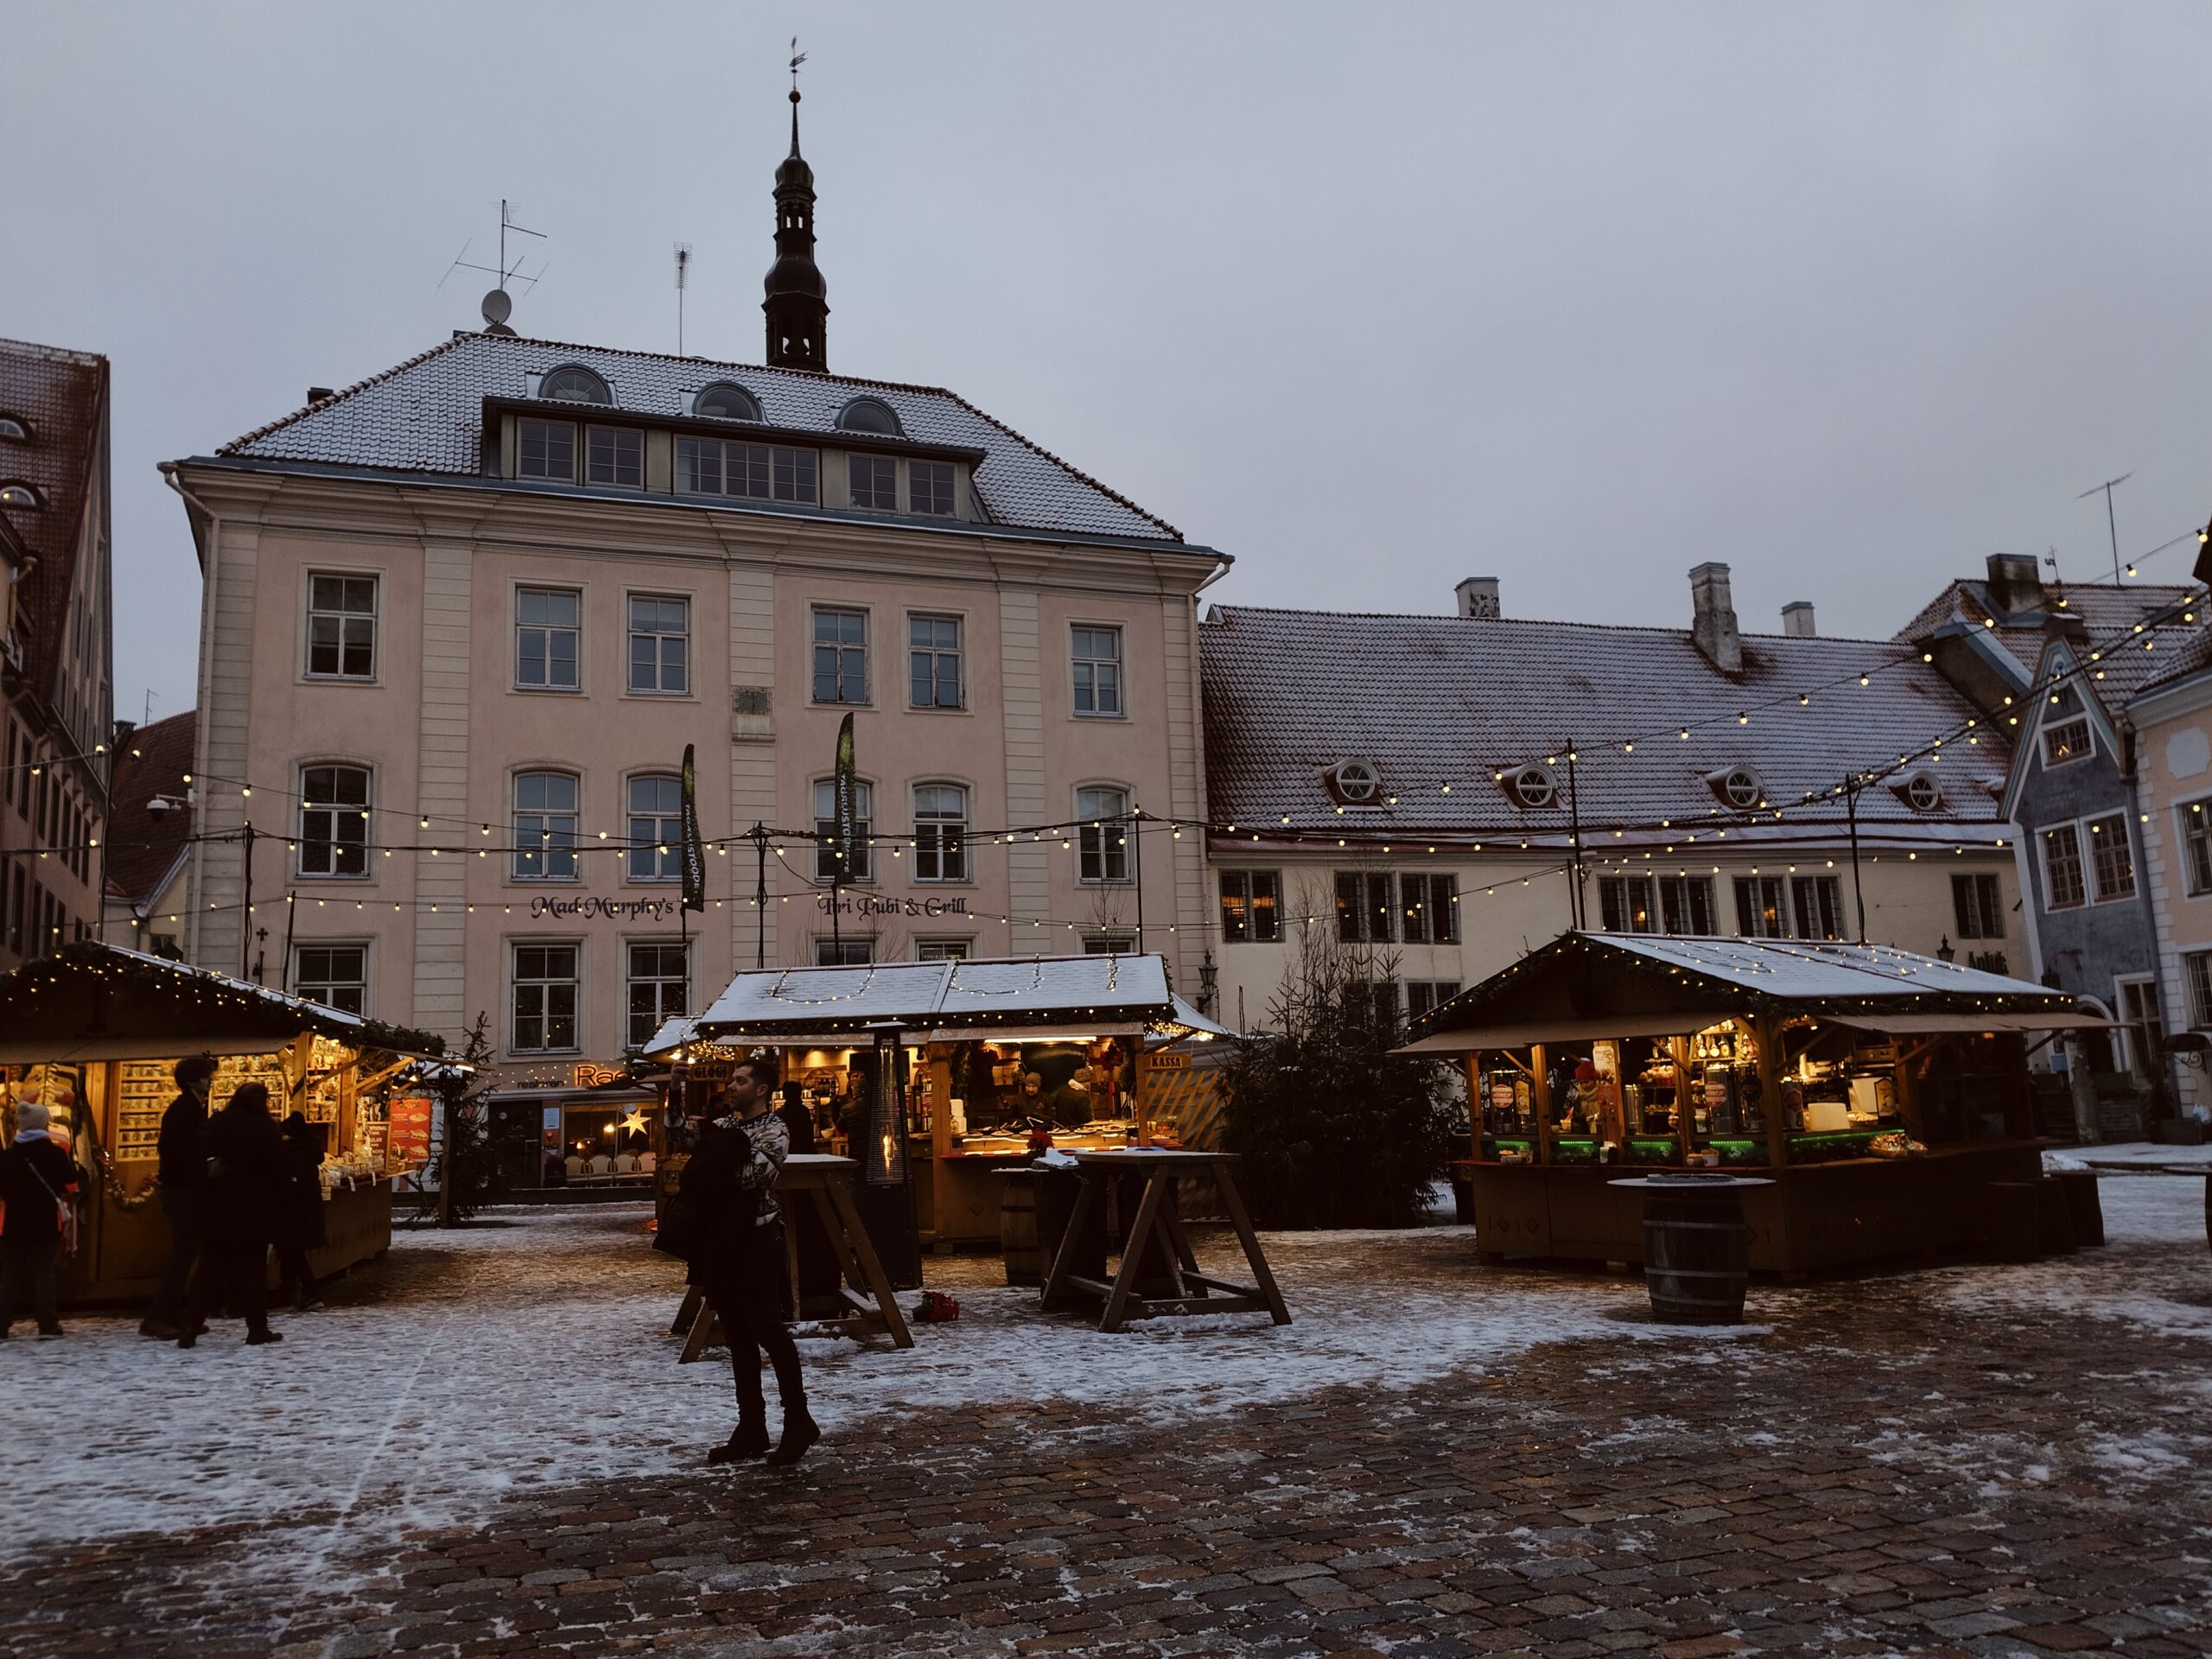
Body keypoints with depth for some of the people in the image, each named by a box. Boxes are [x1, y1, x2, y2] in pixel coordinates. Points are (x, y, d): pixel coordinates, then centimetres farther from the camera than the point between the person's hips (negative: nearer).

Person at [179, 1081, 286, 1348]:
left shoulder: (215, 1124, 3)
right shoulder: (266, 1130, -4)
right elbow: (278, 1172, -4)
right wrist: (277, 1204, 5)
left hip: (218, 1206, 3)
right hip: (255, 1208, -3)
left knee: (211, 1268, 8)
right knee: (254, 1268, 4)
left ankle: (191, 1327, 3)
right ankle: (257, 1328, 4)